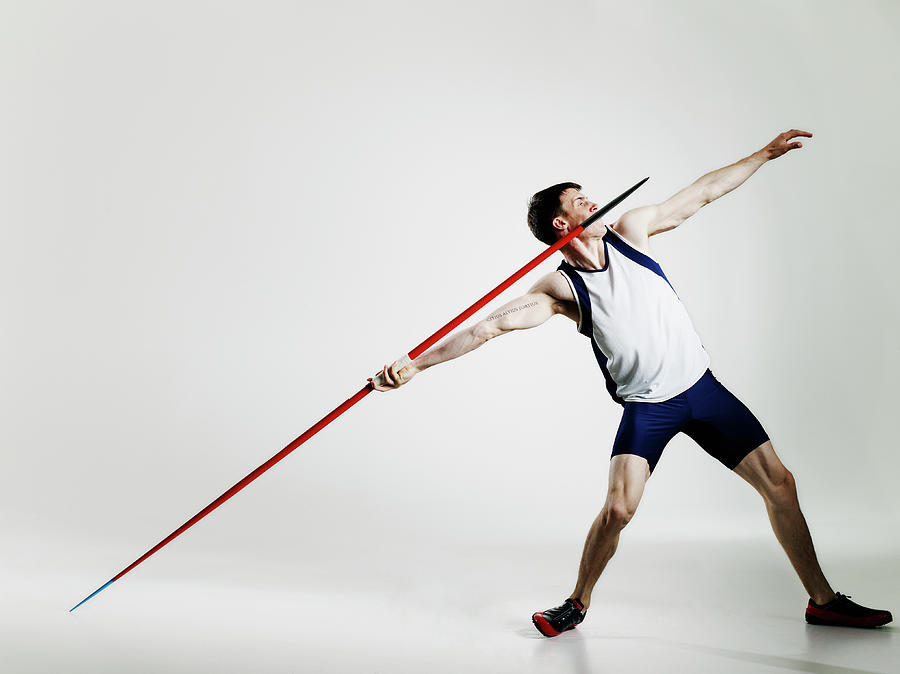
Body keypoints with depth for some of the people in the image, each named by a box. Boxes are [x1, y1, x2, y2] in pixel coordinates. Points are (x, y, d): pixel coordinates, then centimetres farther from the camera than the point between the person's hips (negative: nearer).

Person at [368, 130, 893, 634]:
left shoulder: (629, 231, -1)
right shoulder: (562, 288, -12)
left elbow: (704, 193, 8)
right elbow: (491, 326, -21)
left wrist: (767, 153, 11)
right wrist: (413, 365, -29)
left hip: (702, 384, 4)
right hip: (646, 404, -4)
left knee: (779, 484, 4)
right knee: (619, 508, -19)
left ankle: (823, 600, 20)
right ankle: (577, 605, 7)